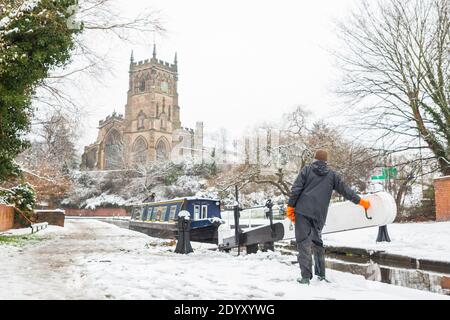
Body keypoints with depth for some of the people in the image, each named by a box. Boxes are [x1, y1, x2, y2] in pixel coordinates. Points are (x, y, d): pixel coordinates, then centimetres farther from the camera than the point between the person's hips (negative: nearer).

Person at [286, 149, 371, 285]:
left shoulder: (306, 170, 8)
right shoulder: (332, 175, 14)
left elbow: (296, 189, -2)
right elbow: (345, 190, 17)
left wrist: (290, 206, 1)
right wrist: (360, 201, 28)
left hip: (302, 211, -3)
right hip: (319, 215, 3)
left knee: (304, 242, -4)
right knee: (317, 241, 18)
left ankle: (306, 277, -9)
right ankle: (320, 275, 21)